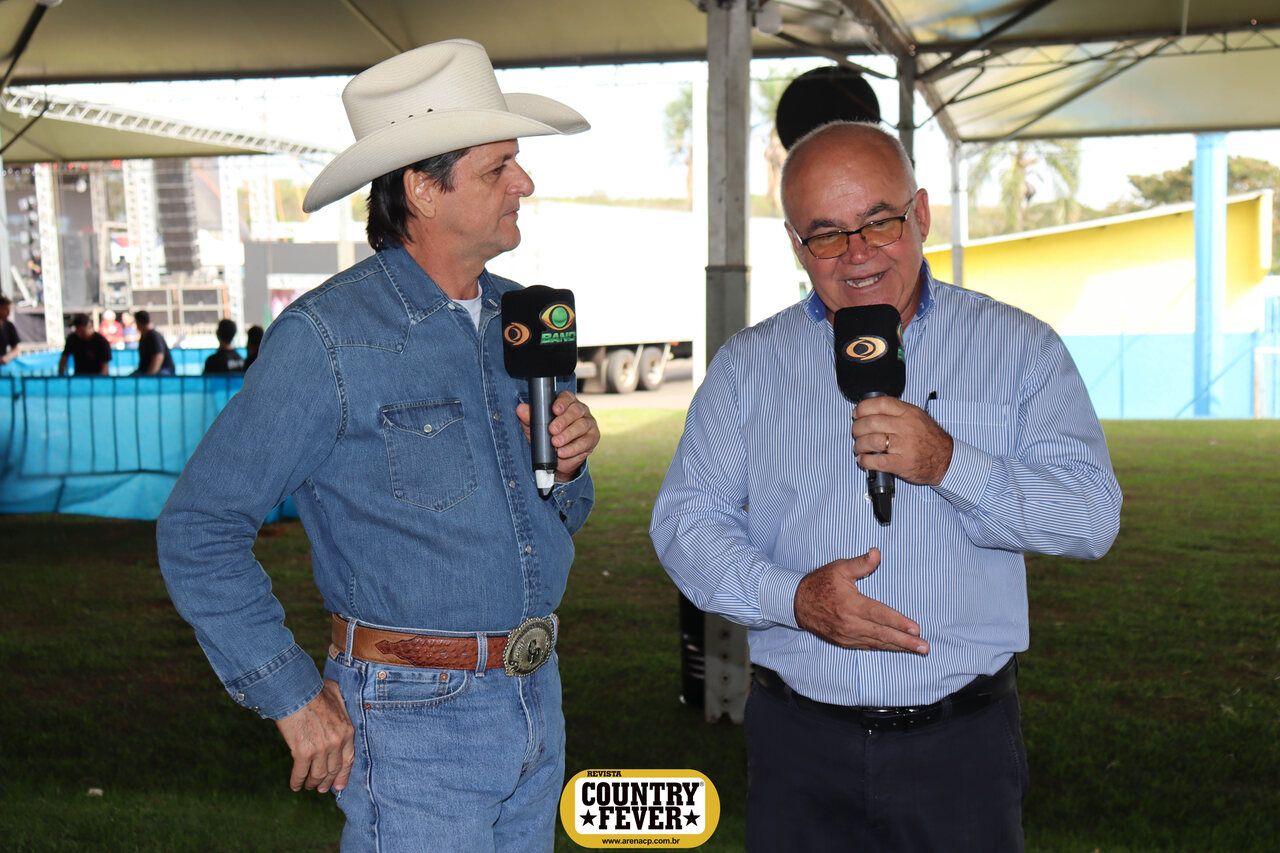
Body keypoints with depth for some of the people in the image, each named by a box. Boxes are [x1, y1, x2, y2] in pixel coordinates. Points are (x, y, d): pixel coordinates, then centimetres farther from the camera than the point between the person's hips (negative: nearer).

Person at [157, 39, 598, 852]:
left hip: (538, 697, 7)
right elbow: (199, 528, -13)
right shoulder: (326, 337, -14)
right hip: (414, 718, -6)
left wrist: (567, 465, -4)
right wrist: (292, 696, -12)